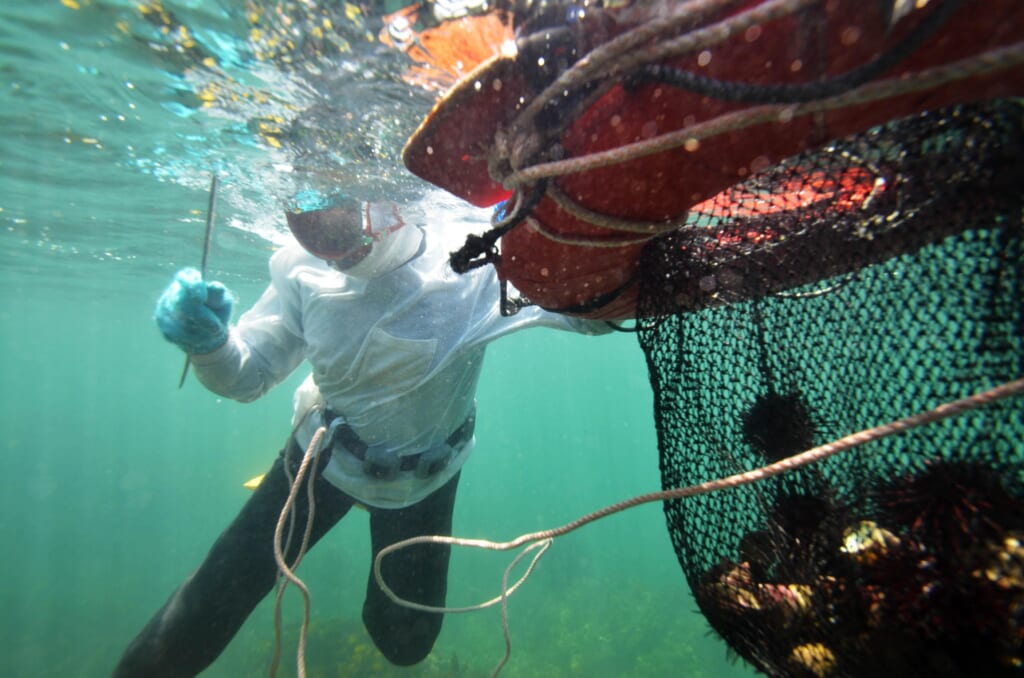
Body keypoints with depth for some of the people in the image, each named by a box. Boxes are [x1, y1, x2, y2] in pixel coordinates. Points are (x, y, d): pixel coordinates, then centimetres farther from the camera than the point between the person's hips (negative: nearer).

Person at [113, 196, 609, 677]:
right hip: (322, 455, 1)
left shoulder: (472, 275, -29)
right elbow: (247, 376, -9)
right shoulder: (304, 271, -20)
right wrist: (207, 341, -30)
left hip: (421, 481, -1)